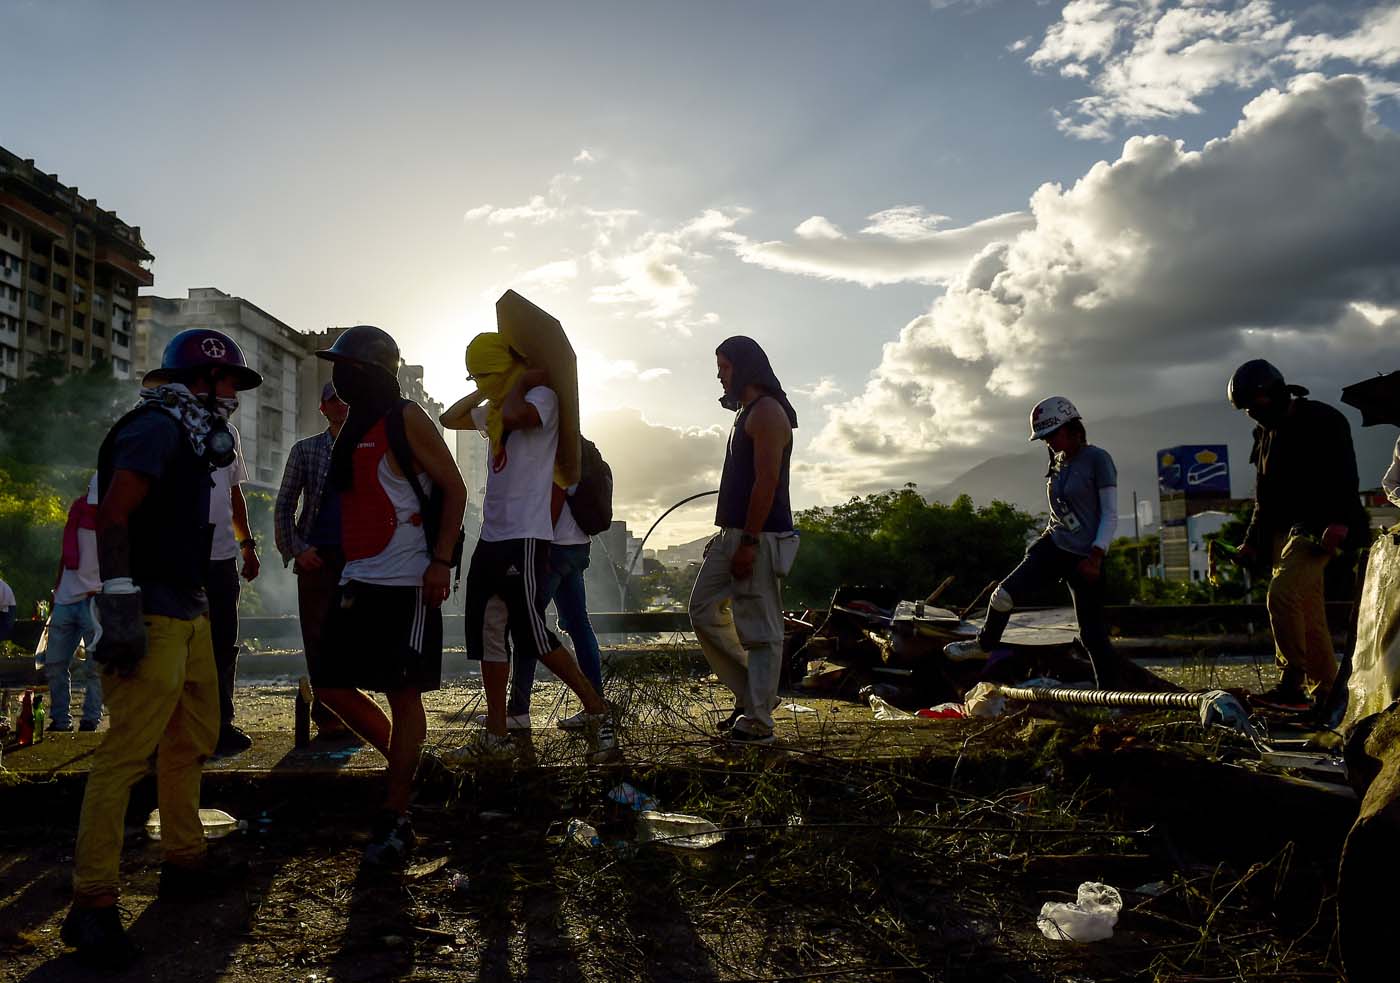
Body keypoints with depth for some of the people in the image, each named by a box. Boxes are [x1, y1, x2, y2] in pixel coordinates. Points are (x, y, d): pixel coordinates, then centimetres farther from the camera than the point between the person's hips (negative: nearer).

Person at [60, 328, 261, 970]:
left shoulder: (189, 434, 18)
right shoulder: (155, 427, -11)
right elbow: (113, 518, -19)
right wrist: (121, 607, -24)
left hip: (188, 613, 11)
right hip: (153, 617, -11)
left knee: (193, 740, 17)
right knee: (127, 752, -10)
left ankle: (184, 864, 29)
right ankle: (92, 905, -5)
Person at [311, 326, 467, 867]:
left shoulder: (406, 420, -7)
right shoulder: (351, 428, 16)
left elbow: (454, 488, -9)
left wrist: (440, 560, -17)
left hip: (407, 580, -8)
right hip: (357, 579, 9)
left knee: (403, 694, -2)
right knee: (331, 684, 8)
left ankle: (395, 818, 8)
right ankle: (402, 763, 27)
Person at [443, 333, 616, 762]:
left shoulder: (542, 395, -6)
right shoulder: (494, 409, 19)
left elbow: (515, 415, -29)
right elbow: (451, 418, 34)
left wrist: (520, 381, -10)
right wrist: (482, 392, 20)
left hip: (525, 537, -9)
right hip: (491, 535, 9)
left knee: (531, 634, -10)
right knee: (487, 634, 9)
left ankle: (598, 712, 3)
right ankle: (496, 735, 16)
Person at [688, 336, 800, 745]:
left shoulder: (767, 412, -11)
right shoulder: (747, 412, 21)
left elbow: (766, 482, -19)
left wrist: (748, 542, -22)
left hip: (759, 537, -10)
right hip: (733, 534, 10)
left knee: (759, 630, -5)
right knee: (704, 611, 10)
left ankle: (758, 721, 2)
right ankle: (752, 695, 18)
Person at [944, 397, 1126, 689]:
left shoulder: (1097, 459, -9)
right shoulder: (1058, 463, 12)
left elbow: (1110, 514, -11)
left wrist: (1095, 556, -19)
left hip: (1085, 557, -5)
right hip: (1053, 546, 6)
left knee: (1093, 634, -2)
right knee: (1004, 594, -10)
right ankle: (985, 643, 15)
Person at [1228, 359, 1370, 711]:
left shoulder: (1323, 420, -5)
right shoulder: (1266, 434, 18)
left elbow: (1345, 475, -15)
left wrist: (1340, 521, -27)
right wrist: (1252, 541, 17)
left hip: (1320, 529, -8)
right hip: (1284, 533, 8)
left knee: (1281, 594, -24)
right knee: (1308, 616, 6)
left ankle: (1292, 682, -21)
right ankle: (1325, 694, 10)